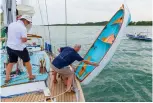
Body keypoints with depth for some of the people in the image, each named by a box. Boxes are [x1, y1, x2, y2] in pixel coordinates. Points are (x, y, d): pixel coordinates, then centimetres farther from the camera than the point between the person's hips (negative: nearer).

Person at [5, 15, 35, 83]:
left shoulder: (11, 24, 7)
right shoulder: (23, 28, -18)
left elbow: (9, 35, 16)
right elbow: (24, 40, -23)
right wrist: (26, 38, -4)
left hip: (9, 47, 7)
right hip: (19, 48, -7)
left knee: (11, 62, 19)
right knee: (27, 62, 10)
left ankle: (7, 78, 23)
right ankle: (31, 76, 21)